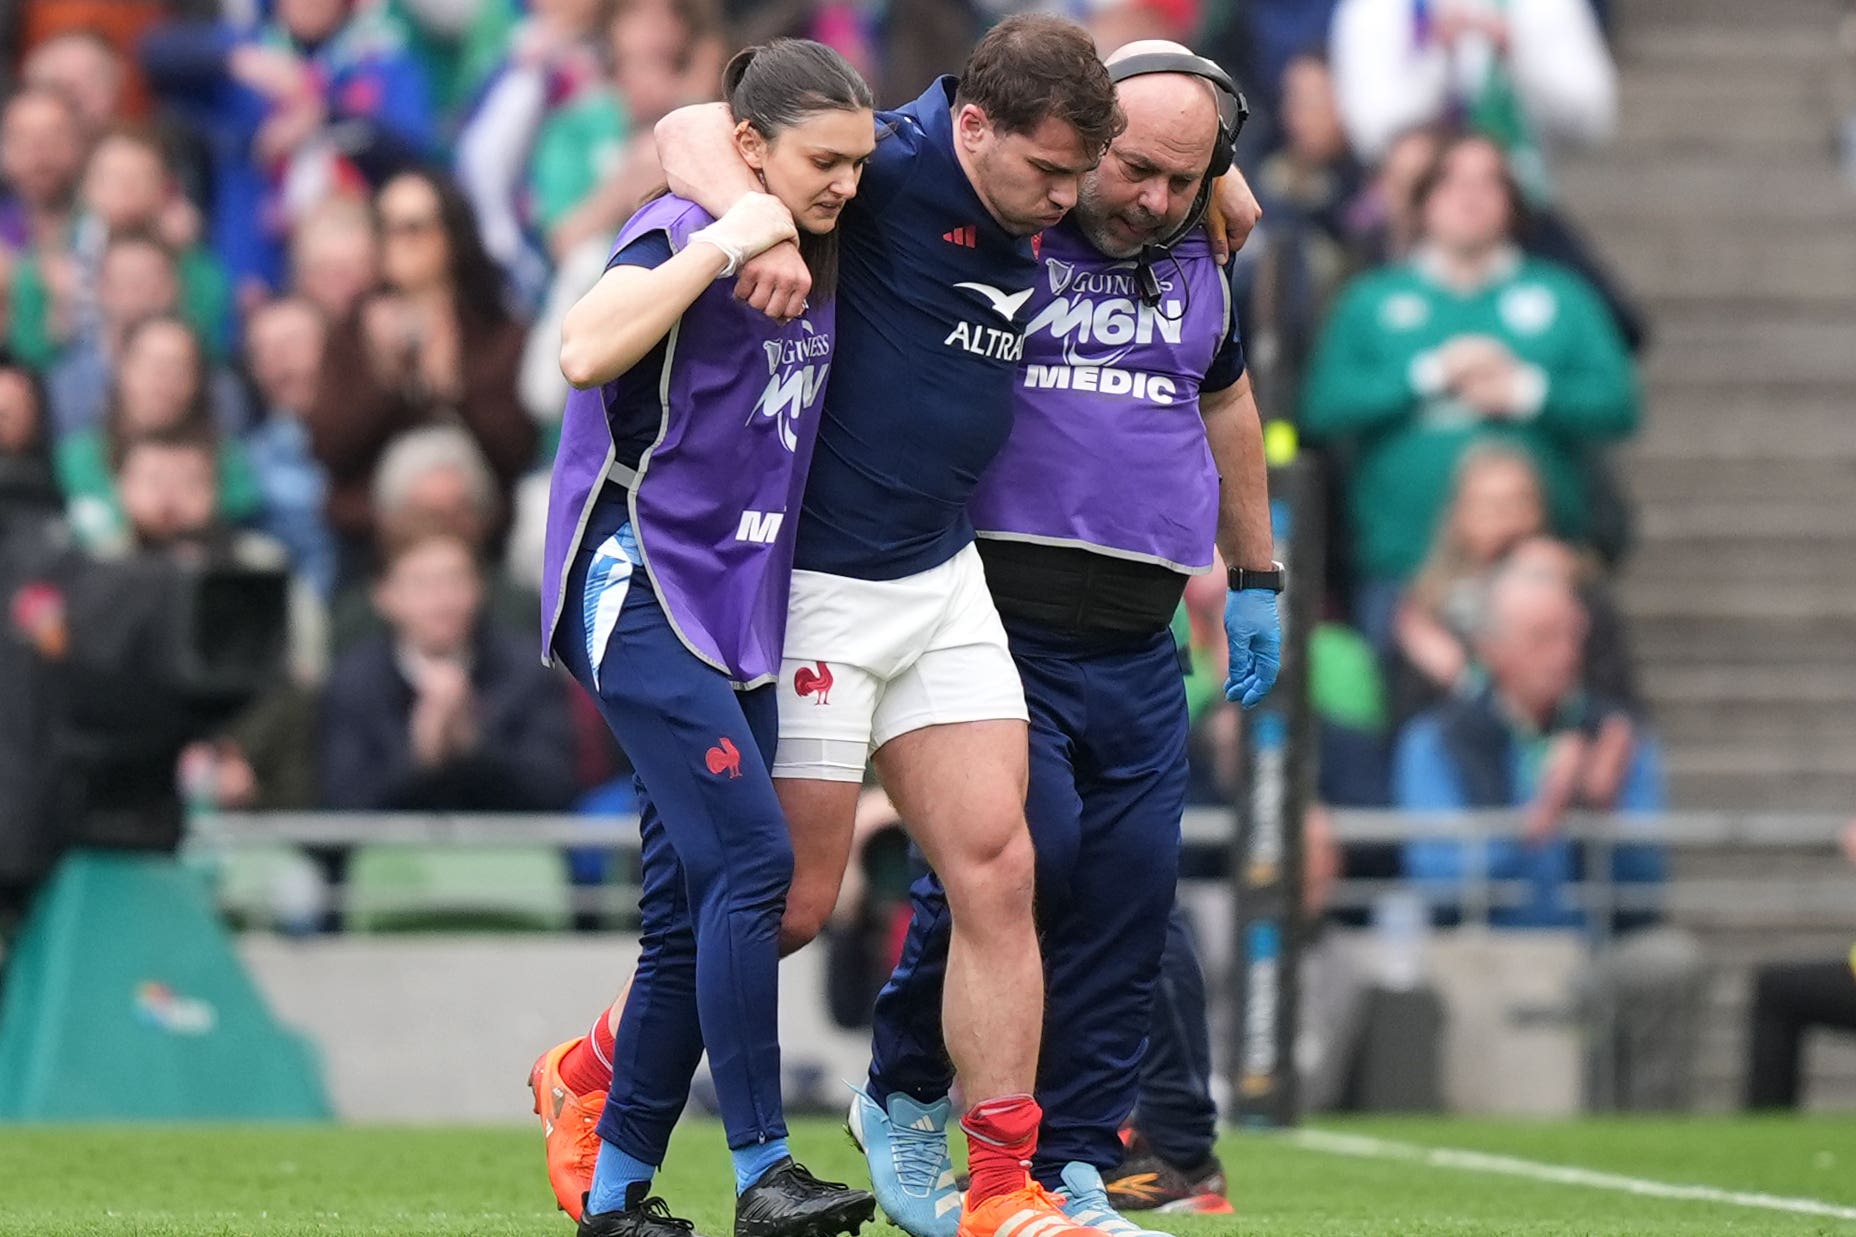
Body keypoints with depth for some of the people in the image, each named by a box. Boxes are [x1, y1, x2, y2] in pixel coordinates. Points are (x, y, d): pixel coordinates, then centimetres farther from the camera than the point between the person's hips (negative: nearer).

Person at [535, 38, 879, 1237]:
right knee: (753, 859, -18)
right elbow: (587, 351, -31)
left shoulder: (818, 261, 12)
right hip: (642, 588, -8)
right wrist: (721, 242, -28)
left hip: (741, 610, 8)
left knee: (697, 912, 5)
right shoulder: (683, 236, -12)